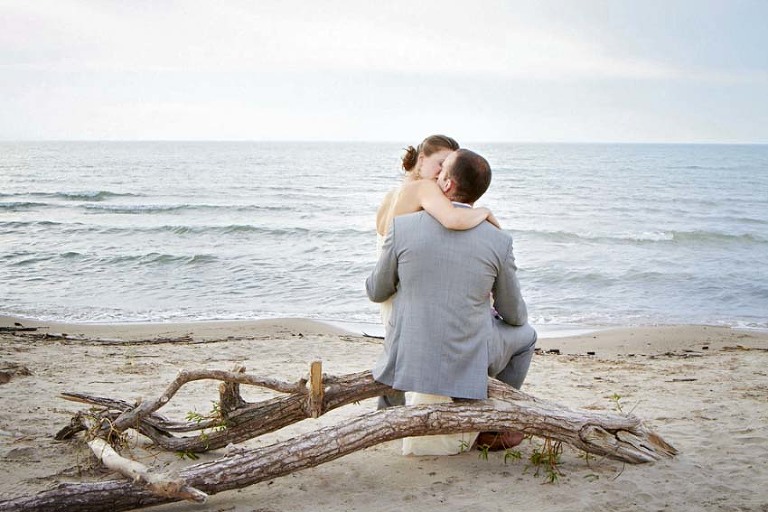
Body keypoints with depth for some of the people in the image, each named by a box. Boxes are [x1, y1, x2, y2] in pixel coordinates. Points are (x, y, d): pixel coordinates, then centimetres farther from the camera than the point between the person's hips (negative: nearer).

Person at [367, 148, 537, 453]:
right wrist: (511, 314, 30)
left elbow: (377, 292, 5)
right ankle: (495, 425, 33)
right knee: (524, 336, 29)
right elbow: (514, 315, 3)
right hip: (466, 364, -1)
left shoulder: (402, 227, -11)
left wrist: (383, 271, 30)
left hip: (409, 360, 2)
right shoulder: (498, 242, -10)